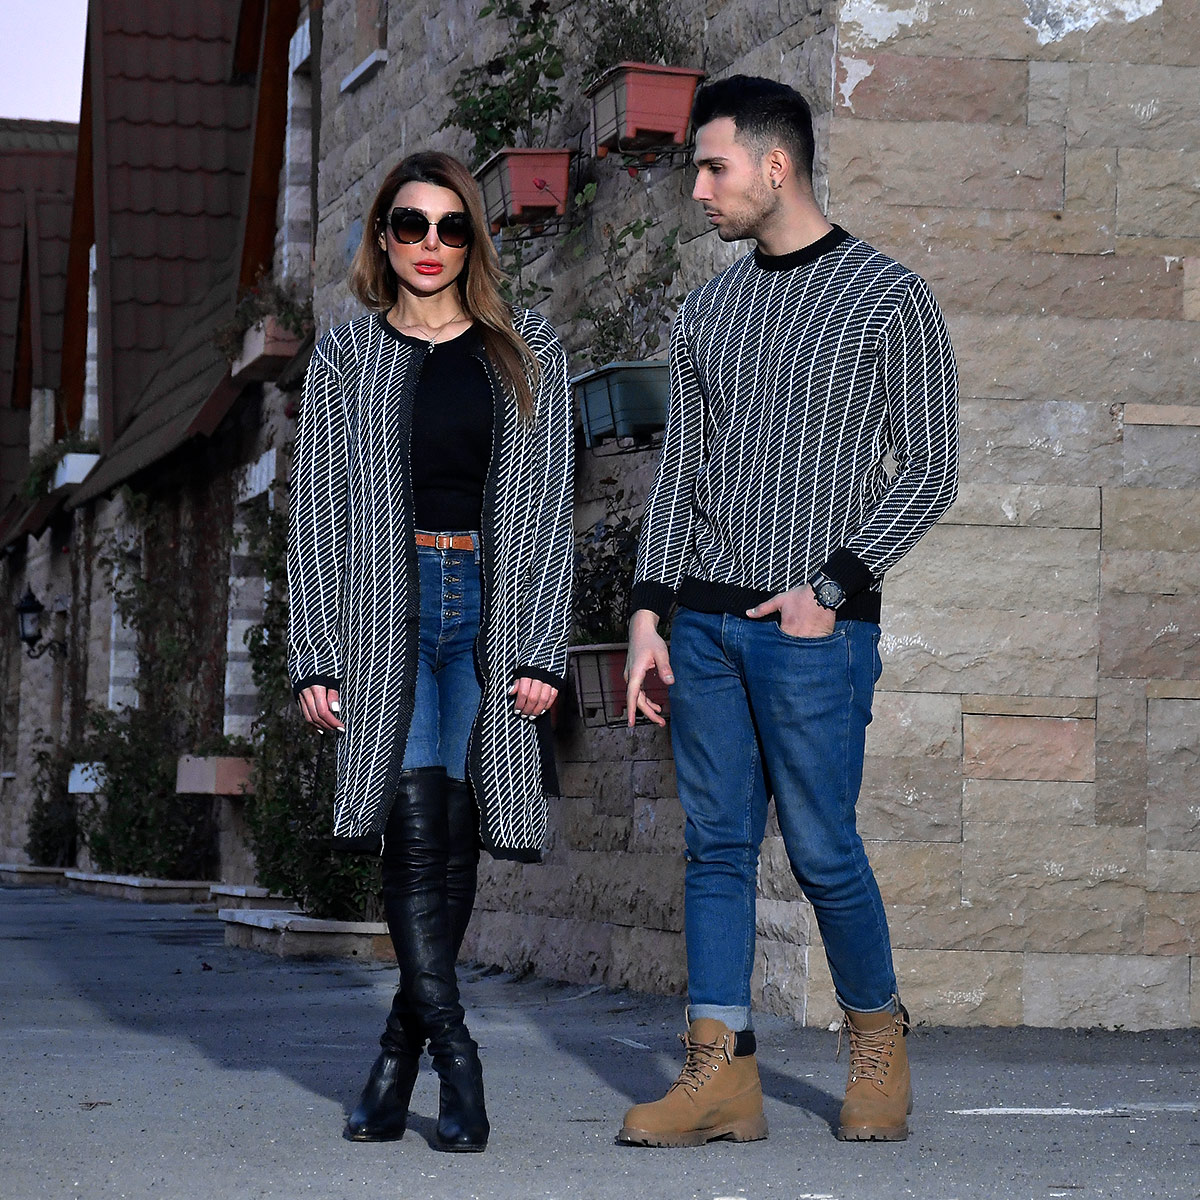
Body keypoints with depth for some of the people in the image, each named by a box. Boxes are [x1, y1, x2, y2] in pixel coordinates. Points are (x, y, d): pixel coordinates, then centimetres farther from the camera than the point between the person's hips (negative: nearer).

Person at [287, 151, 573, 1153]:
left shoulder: (527, 353, 11)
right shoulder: (346, 357, 10)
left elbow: (548, 503, 6)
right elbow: (317, 510, 7)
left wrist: (542, 649, -3)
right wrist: (316, 656, -2)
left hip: (492, 606, 1)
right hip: (386, 608, -1)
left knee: (453, 840, 0)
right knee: (416, 828, -15)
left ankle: (399, 1057, 11)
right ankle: (456, 1057, -15)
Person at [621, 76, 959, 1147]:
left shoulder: (888, 298, -2)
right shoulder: (708, 313, 14)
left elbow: (931, 469, -3)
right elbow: (678, 472, 15)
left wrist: (832, 586, -11)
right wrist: (649, 611, 6)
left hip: (814, 628, -5)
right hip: (705, 623, 5)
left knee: (823, 851, -3)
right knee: (716, 847, 2)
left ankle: (878, 1041, 18)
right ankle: (722, 1073, 4)